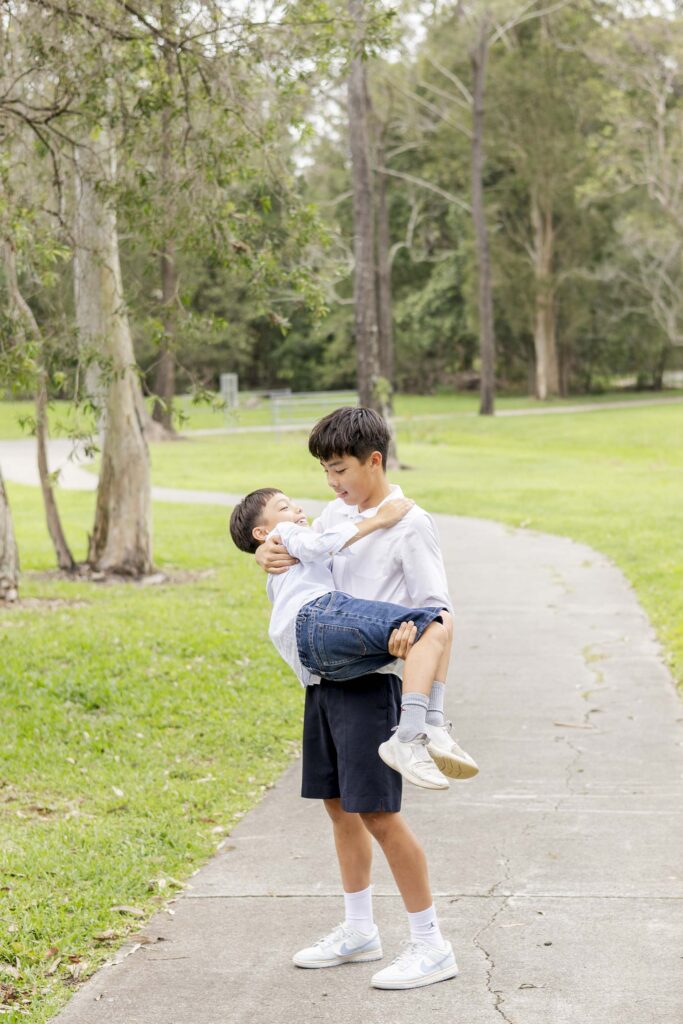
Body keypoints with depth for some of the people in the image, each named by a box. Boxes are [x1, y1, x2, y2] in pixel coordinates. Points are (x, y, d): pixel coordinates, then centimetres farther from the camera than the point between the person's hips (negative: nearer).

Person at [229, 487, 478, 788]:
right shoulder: (286, 533, 25)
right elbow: (318, 545, 2)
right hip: (315, 616, -9)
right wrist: (377, 520, 4)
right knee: (431, 630, -22)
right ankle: (407, 741, -38)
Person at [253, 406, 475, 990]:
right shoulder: (336, 514, 12)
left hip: (372, 683, -8)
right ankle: (359, 931, 28)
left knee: (378, 813, -8)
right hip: (325, 678, 8)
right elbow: (300, 570, 23)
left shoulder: (409, 525, -10)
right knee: (339, 805, 14)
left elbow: (438, 611, -13)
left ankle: (431, 946, 1)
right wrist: (268, 558, -2)